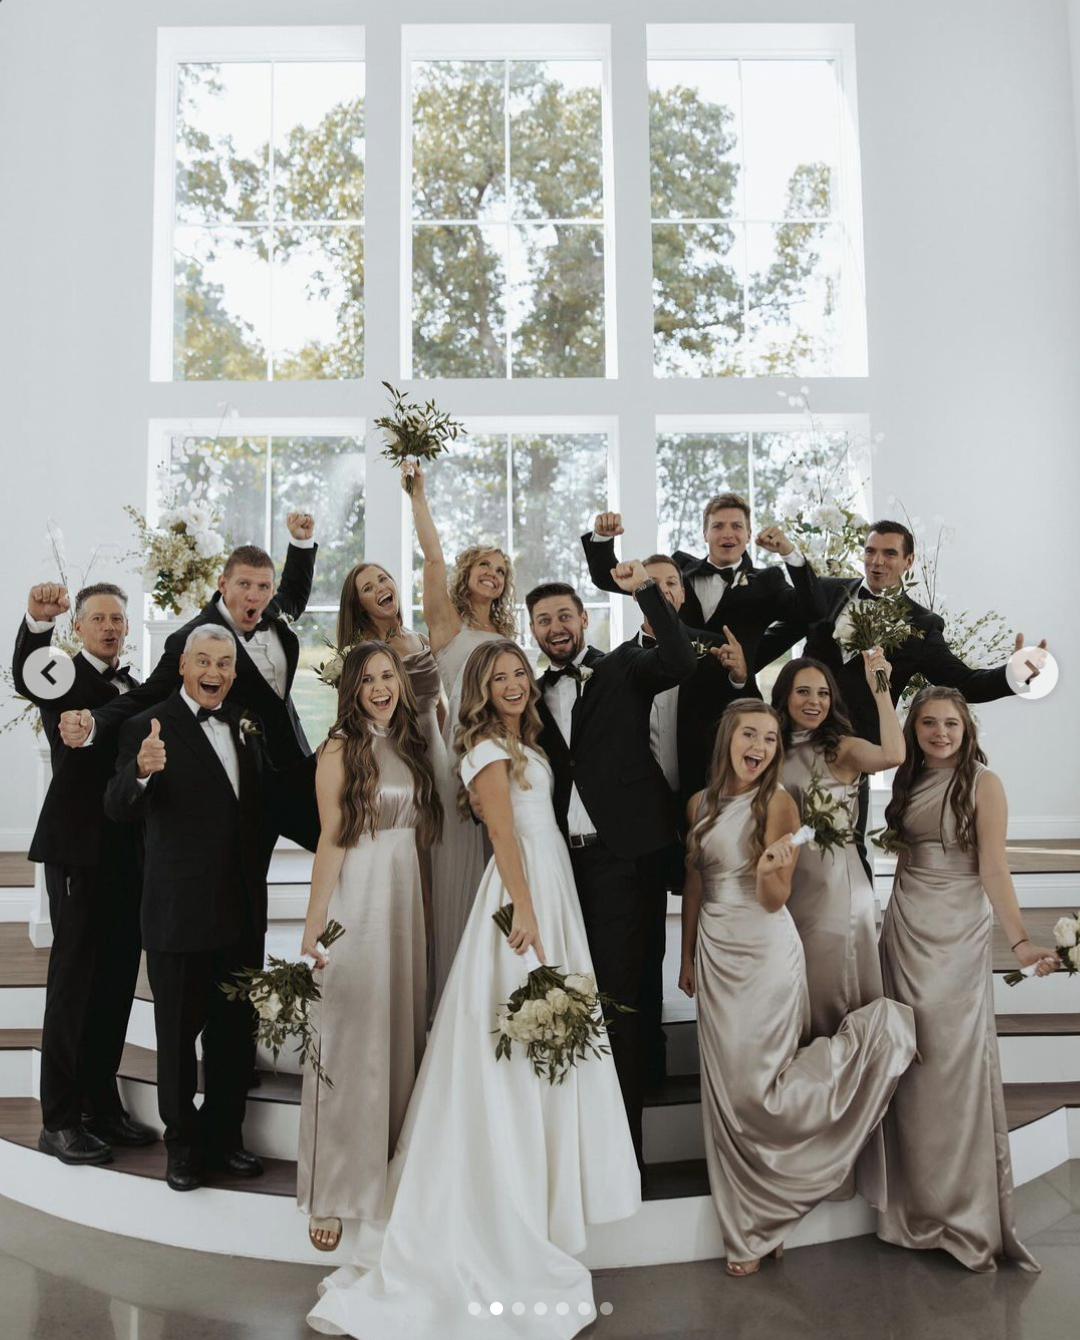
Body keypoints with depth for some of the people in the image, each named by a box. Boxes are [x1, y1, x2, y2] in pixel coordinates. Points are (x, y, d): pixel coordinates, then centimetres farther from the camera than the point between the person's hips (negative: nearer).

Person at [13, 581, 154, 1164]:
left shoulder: (135, 688, 16)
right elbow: (26, 678, -27)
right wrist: (36, 619, -47)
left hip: (127, 852, 6)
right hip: (78, 849, -6)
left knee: (116, 982, 12)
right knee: (74, 980, 0)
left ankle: (102, 1106, 24)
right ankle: (58, 1119, 12)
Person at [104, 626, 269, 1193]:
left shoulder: (246, 726, 6)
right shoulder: (148, 728, -11)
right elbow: (118, 810, -22)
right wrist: (141, 771, -42)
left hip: (242, 912, 5)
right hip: (179, 913, -5)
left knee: (236, 1031, 16)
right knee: (179, 1033, 12)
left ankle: (224, 1136, 33)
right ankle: (183, 1144, 30)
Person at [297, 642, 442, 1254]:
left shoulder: (413, 747, 12)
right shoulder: (340, 749, -5)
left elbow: (422, 838, 13)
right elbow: (332, 841, -9)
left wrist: (429, 915, 10)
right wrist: (313, 928, -12)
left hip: (408, 901, 6)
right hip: (356, 900, -6)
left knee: (403, 1036, 12)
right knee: (348, 1043, 1)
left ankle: (393, 1175, 27)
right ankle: (332, 1194, 14)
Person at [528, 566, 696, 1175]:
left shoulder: (624, 667, 3)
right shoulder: (535, 694, 15)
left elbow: (682, 662, -17)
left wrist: (646, 591, -21)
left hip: (624, 854, -4)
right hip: (564, 858, 5)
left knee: (619, 998, -1)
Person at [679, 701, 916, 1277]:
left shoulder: (778, 803, -10)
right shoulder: (701, 804, 5)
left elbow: (773, 901, -13)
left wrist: (772, 869, -34)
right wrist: (687, 956, 16)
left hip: (766, 954, -5)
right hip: (714, 953, 5)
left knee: (759, 1087, -7)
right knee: (726, 1088, 9)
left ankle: (874, 1035, 14)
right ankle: (749, 1231, 26)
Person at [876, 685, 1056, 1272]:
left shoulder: (982, 783, -7)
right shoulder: (909, 783, 9)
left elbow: (993, 867, -13)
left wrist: (1019, 940, -21)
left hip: (956, 936, -5)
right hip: (903, 930, 5)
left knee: (955, 1061, -2)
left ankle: (968, 1213, 12)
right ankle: (918, 1198, 23)